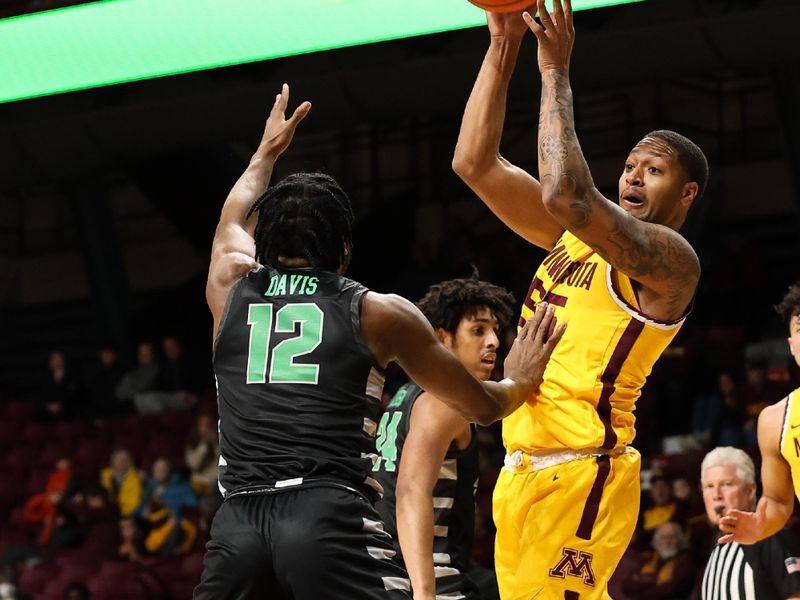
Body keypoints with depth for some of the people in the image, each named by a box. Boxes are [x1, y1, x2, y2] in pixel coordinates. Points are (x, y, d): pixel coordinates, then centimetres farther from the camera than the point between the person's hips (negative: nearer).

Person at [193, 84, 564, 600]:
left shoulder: (231, 287, 17)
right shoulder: (379, 312, 11)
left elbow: (234, 223, 44)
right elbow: (482, 406, 20)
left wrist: (268, 152, 61)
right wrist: (520, 382, 42)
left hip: (238, 522, 3)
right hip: (331, 517, -3)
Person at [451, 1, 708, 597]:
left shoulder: (671, 258, -8)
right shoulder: (574, 236, 17)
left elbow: (567, 194, -25)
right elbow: (476, 164, 12)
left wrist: (556, 72, -17)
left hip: (579, 475, -8)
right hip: (523, 472, 8)